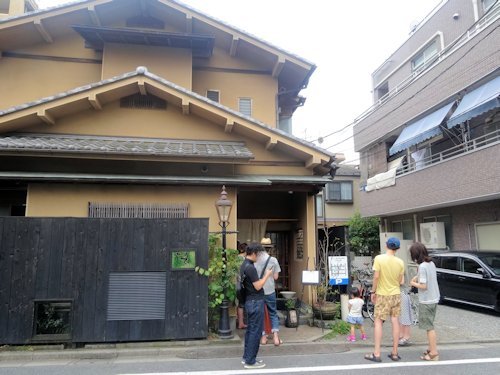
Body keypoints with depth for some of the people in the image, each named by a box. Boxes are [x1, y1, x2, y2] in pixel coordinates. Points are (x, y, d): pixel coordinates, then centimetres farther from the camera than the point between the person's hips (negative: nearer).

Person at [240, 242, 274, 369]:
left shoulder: (244, 265, 9)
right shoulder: (250, 267, -22)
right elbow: (258, 286, -20)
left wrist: (264, 274, 13)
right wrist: (267, 275, -10)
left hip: (250, 301, 10)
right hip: (255, 302, -10)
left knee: (250, 330, 17)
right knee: (255, 331, 0)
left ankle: (246, 357, 26)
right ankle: (250, 361, 8)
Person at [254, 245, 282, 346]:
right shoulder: (273, 260, -6)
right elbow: (275, 277, -3)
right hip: (270, 291, 0)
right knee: (273, 313, 15)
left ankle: (263, 336, 19)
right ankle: (275, 335, 5)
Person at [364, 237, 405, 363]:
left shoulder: (379, 258, -14)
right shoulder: (400, 262, -3)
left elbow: (376, 276, -15)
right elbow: (400, 281, 0)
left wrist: (373, 292, -5)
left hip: (382, 294, -3)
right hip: (396, 294, 3)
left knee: (378, 322, 3)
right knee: (395, 322, 8)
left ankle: (376, 354, 3)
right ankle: (395, 353, 15)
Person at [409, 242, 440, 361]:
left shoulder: (422, 266, -21)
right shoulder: (431, 263, 5)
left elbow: (423, 286, -21)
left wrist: (413, 283, -6)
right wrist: (417, 277, 7)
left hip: (426, 301, -9)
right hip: (434, 298, 9)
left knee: (429, 327, 0)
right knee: (430, 326, 19)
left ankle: (434, 353, 6)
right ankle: (431, 348, 27)